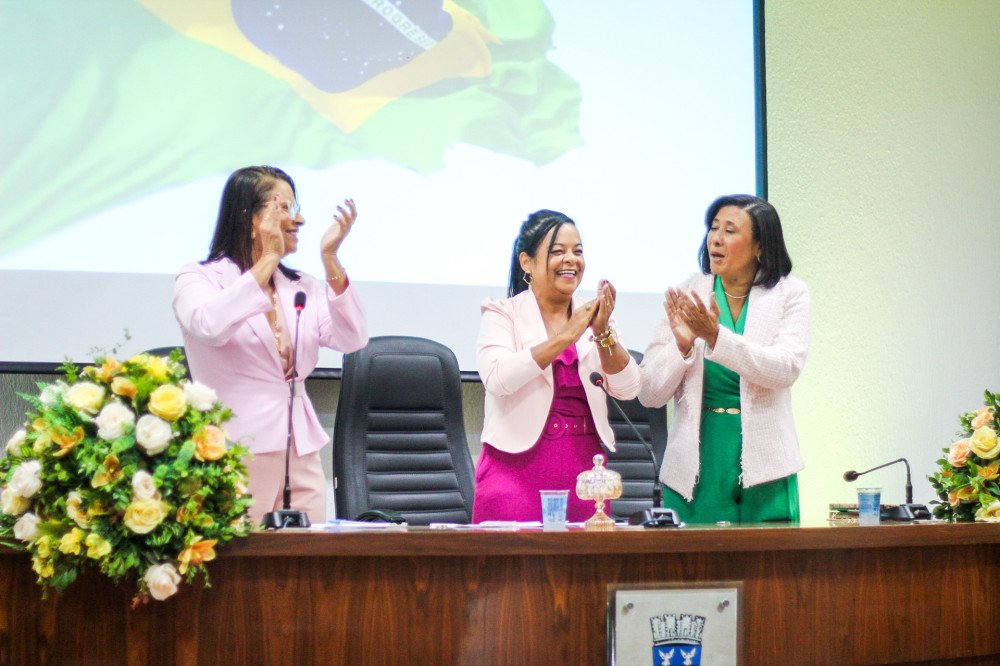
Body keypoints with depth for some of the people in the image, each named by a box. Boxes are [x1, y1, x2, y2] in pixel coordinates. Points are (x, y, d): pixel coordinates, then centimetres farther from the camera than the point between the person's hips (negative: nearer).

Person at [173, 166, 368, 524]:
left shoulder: (303, 288, 14)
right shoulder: (199, 279, 1)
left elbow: (353, 339, -2)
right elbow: (210, 326, -22)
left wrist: (330, 259, -9)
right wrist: (268, 259, -17)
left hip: (301, 456, 5)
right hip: (235, 454, -5)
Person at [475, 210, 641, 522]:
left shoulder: (592, 315, 11)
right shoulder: (503, 314, 0)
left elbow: (628, 389, 2)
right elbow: (497, 379, -18)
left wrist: (603, 333, -13)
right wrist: (565, 337, -21)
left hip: (583, 472, 4)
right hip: (517, 469, -4)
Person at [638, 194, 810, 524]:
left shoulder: (790, 294, 2)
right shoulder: (685, 296, 4)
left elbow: (786, 369, -15)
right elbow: (648, 394, 2)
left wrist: (716, 336, -23)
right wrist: (682, 344, -16)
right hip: (697, 468, 1)